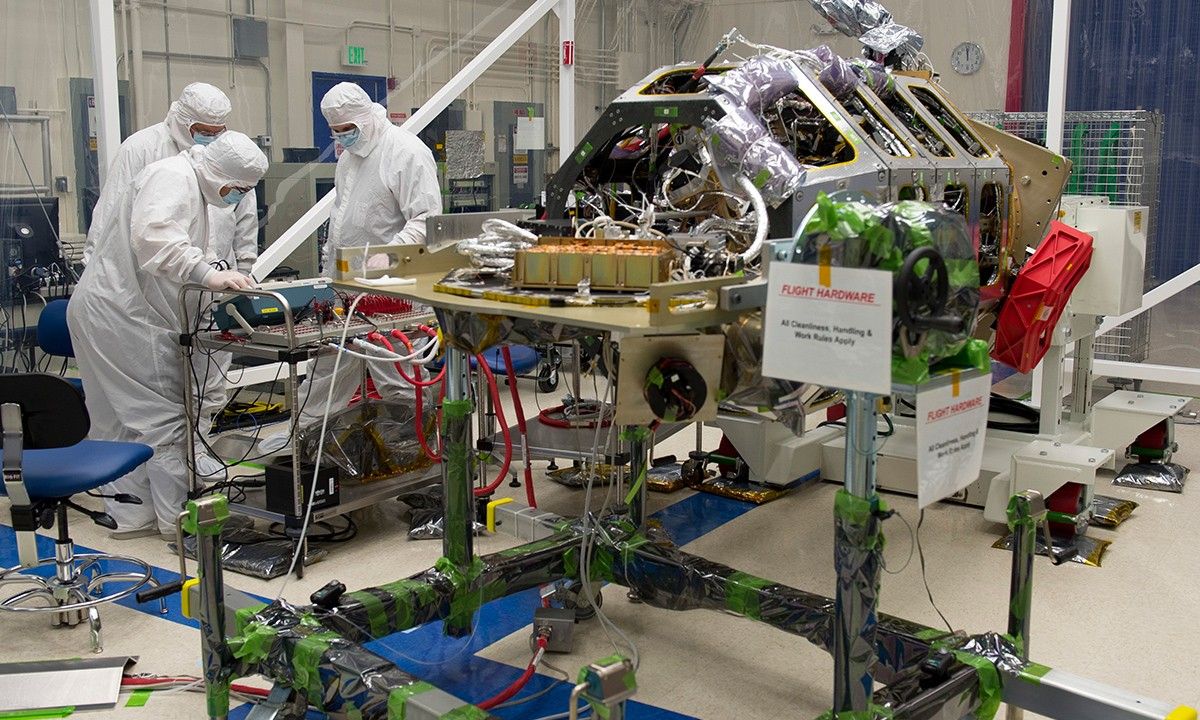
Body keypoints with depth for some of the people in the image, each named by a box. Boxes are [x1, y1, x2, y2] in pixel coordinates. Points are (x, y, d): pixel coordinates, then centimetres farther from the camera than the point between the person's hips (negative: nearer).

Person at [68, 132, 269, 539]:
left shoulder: (195, 188, 18)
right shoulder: (172, 177, -16)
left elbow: (200, 253, 19)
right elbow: (153, 236, -33)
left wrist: (221, 275, 0)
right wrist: (209, 274, -37)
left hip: (120, 312, 11)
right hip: (120, 313, -11)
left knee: (123, 418, 14)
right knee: (162, 415, -6)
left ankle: (131, 514, 22)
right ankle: (181, 518, 0)